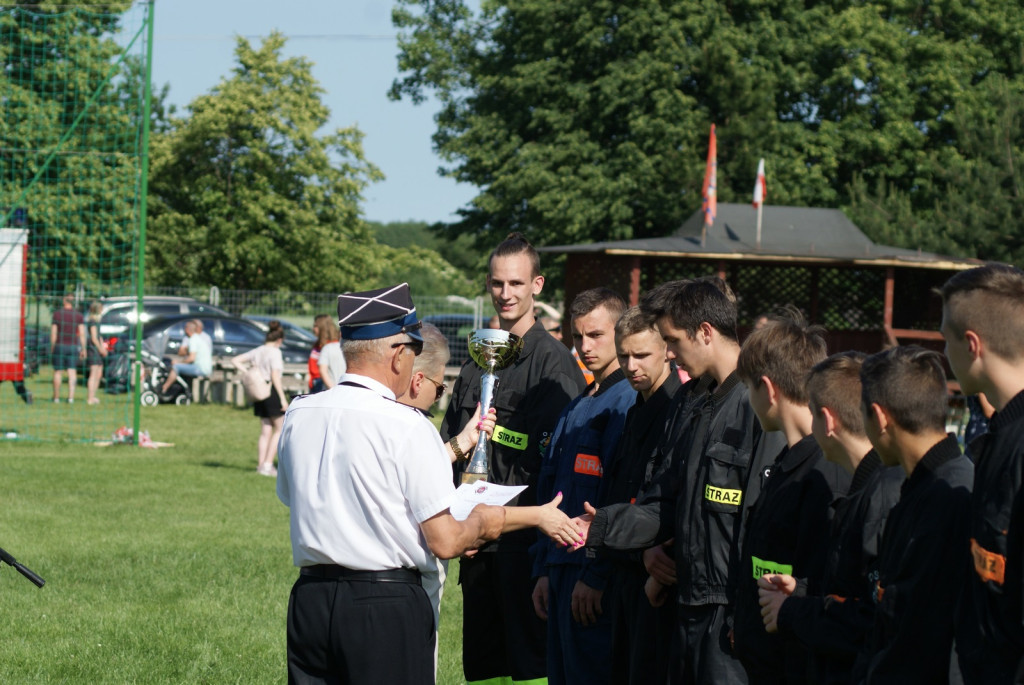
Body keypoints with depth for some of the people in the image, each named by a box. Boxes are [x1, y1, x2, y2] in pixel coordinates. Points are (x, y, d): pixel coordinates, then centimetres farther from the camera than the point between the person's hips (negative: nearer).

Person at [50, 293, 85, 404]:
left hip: (59, 346, -1)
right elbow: (82, 334, -3)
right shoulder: (78, 315, 0)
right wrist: (83, 349, 2)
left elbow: (53, 333, -5)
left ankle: (56, 397, 14)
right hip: (73, 347, 1)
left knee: (58, 372, 8)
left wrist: (52, 348, 3)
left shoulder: (57, 314, -4)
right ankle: (71, 397, -9)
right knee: (72, 372, 1)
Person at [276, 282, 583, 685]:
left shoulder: (298, 415, 4)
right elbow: (445, 543, -11)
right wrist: (479, 523, 11)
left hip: (309, 602, 5)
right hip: (387, 604, -5)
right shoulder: (407, 426, -12)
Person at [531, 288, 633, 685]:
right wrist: (544, 571, 15)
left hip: (596, 578, -9)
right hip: (563, 571, 9)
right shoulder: (575, 409, 19)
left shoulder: (627, 403, -11)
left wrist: (595, 576, -18)